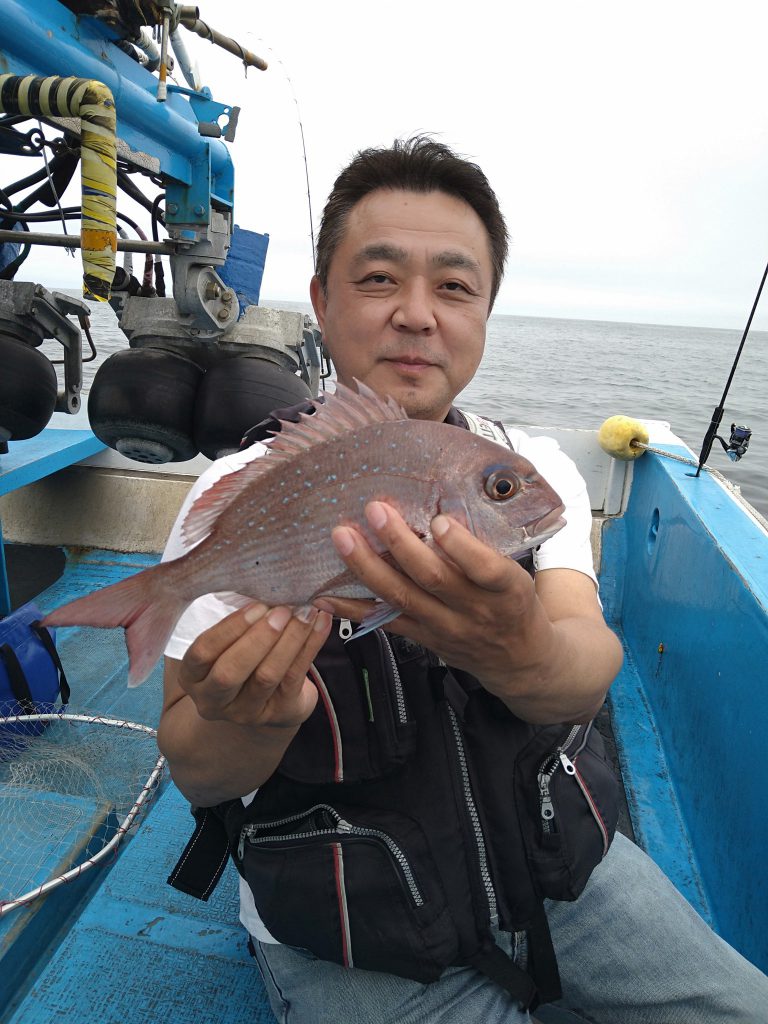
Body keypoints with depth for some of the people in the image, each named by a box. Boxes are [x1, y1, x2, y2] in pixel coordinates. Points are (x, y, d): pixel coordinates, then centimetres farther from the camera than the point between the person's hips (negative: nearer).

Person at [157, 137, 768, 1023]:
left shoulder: (536, 471, -4)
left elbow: (590, 668, -20)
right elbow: (195, 775, -12)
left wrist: (521, 653, -43)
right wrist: (249, 716, -35)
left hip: (546, 861, 3)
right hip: (347, 930, -2)